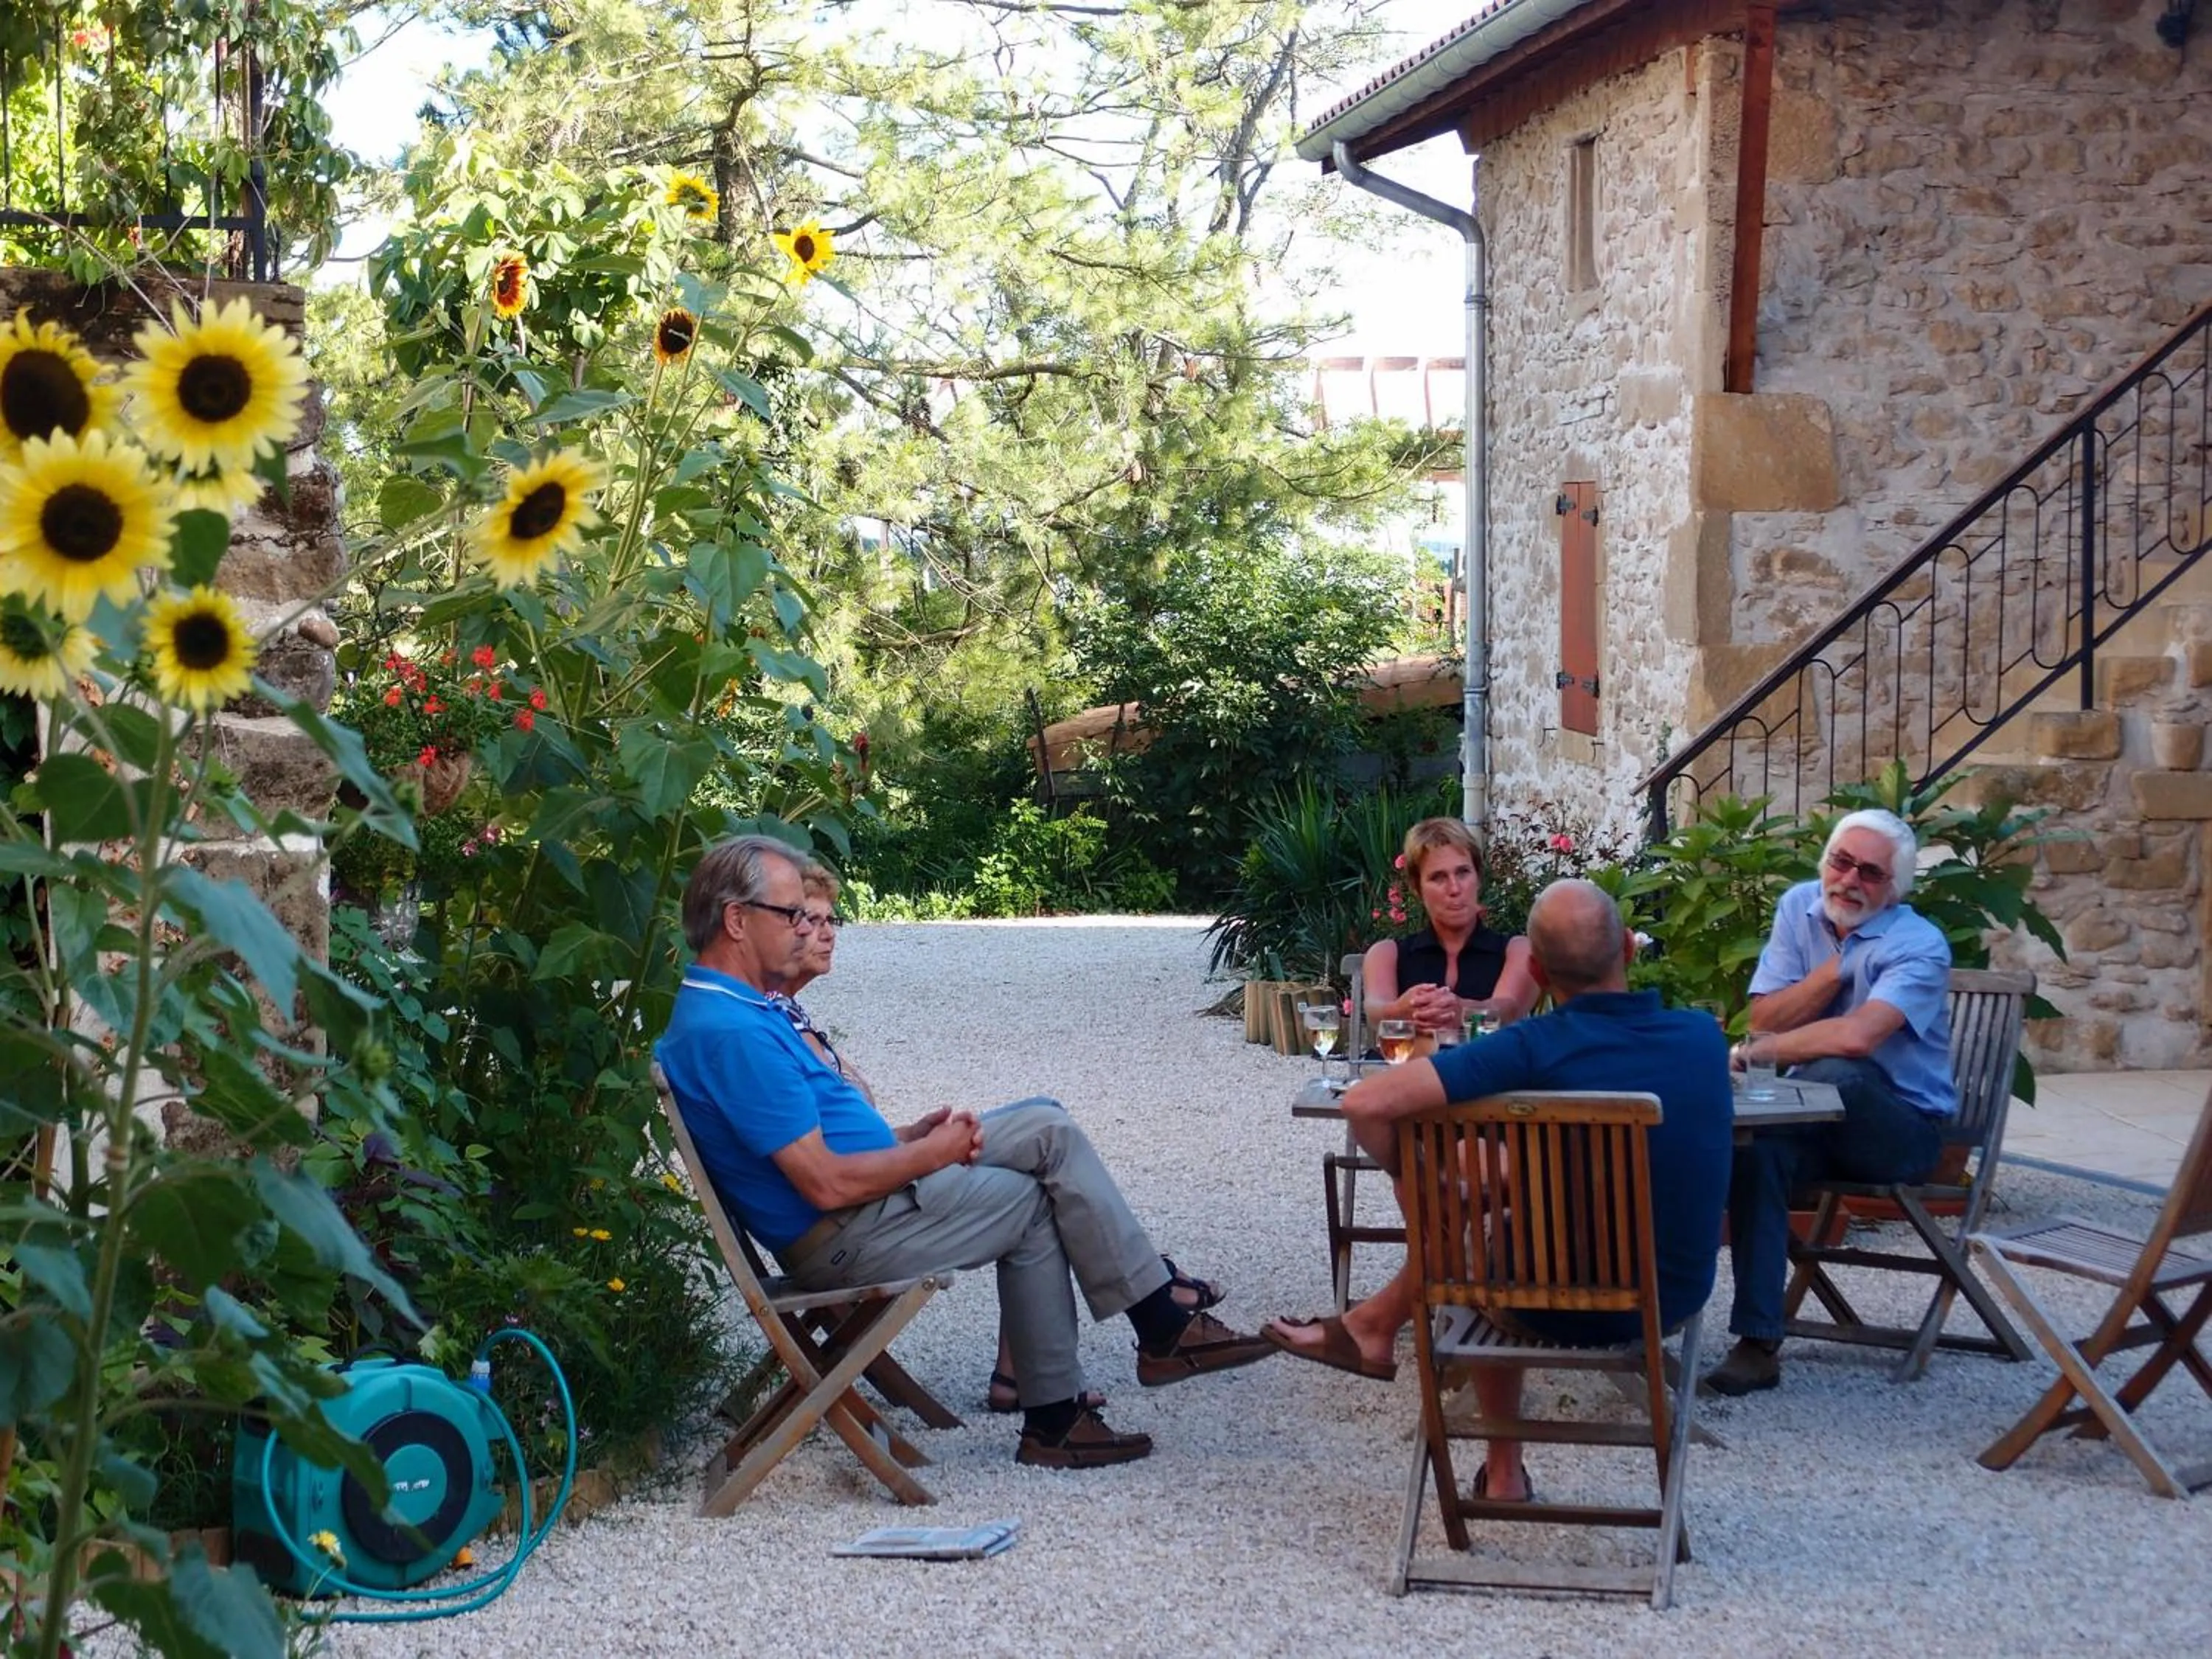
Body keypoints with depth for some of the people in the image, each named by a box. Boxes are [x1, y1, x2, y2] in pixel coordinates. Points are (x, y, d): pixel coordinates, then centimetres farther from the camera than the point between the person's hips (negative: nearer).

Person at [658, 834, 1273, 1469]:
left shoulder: (739, 1009, 10)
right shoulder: (730, 1034, -25)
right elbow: (827, 1184, -26)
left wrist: (908, 1135, 3)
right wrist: (929, 1155, -11)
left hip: (871, 1193, 10)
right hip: (842, 1238, -10)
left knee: (1046, 1127, 4)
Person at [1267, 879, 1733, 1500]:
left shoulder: (1534, 1050, -21)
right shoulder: (1705, 1037, -5)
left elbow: (1366, 1103, -26)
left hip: (1569, 1304, -5)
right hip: (1680, 1292, 5)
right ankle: (1375, 1325, 39)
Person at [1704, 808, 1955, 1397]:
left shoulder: (1919, 946, -16)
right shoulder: (1800, 907, 3)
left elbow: (1857, 1036, -33)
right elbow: (1765, 1018, -4)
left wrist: (1759, 1052, -23)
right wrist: (1836, 968, -16)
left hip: (1902, 1127, -4)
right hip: (1820, 1122, 4)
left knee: (1832, 1074, -37)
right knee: (1757, 1147, -30)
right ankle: (1758, 1340, -27)